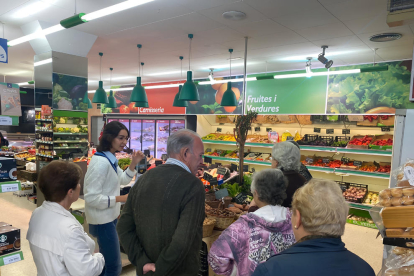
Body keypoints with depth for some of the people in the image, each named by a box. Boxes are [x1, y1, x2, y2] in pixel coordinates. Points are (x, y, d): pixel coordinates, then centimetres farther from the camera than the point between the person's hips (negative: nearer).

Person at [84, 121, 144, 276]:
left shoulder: (110, 159, 5)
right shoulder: (100, 162, -25)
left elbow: (123, 180, 17)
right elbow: (92, 198, -27)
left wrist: (133, 163, 2)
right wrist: (121, 198, -25)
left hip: (109, 217, 10)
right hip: (102, 221, -10)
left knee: (106, 261, 24)